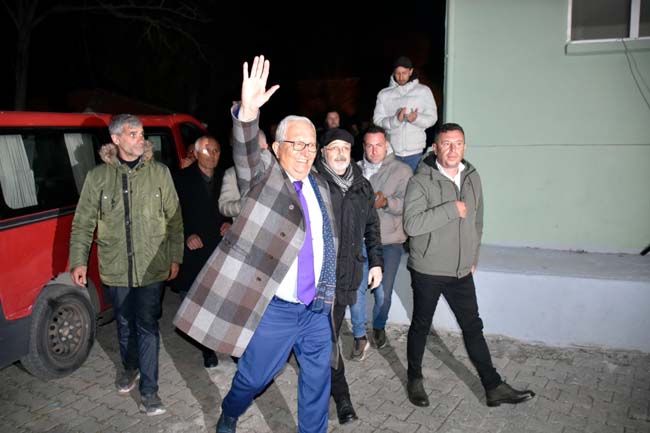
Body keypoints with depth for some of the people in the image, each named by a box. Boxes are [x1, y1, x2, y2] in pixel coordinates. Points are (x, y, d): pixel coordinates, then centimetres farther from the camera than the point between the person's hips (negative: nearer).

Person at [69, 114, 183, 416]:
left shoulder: (159, 173, 0)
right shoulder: (98, 176, 1)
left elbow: (174, 219, 3)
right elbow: (83, 222, 5)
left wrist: (175, 257, 2)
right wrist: (78, 261, 2)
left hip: (151, 266, -1)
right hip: (115, 267, 2)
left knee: (147, 326, -1)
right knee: (125, 323, 18)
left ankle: (149, 390, 8)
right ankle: (129, 367, 43)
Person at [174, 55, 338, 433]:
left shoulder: (320, 185, 10)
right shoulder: (263, 175, -6)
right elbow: (246, 153, -28)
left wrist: (329, 289, 13)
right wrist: (248, 113, -47)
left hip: (317, 309, 5)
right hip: (274, 307, -5)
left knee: (318, 382, 13)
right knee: (254, 377, 11)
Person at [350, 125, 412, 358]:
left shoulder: (401, 170, -1)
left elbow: (407, 204, -13)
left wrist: (386, 202, -29)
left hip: (389, 242, -2)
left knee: (383, 291, 7)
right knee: (356, 288, -3)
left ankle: (379, 327, 34)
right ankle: (360, 337, 14)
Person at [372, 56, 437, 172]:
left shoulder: (423, 91, 4)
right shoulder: (384, 94, 6)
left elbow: (432, 118, 1)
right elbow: (377, 121, 0)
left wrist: (417, 118, -20)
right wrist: (396, 120, -19)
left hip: (414, 151, 0)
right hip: (391, 152, 1)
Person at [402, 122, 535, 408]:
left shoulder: (472, 177, 6)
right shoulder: (421, 181, -14)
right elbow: (411, 224, -26)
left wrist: (473, 257, 16)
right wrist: (451, 209, -25)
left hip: (462, 270, 5)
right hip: (427, 270, -5)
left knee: (473, 328, 12)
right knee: (421, 326, 11)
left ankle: (493, 387, 22)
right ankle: (415, 380, 31)